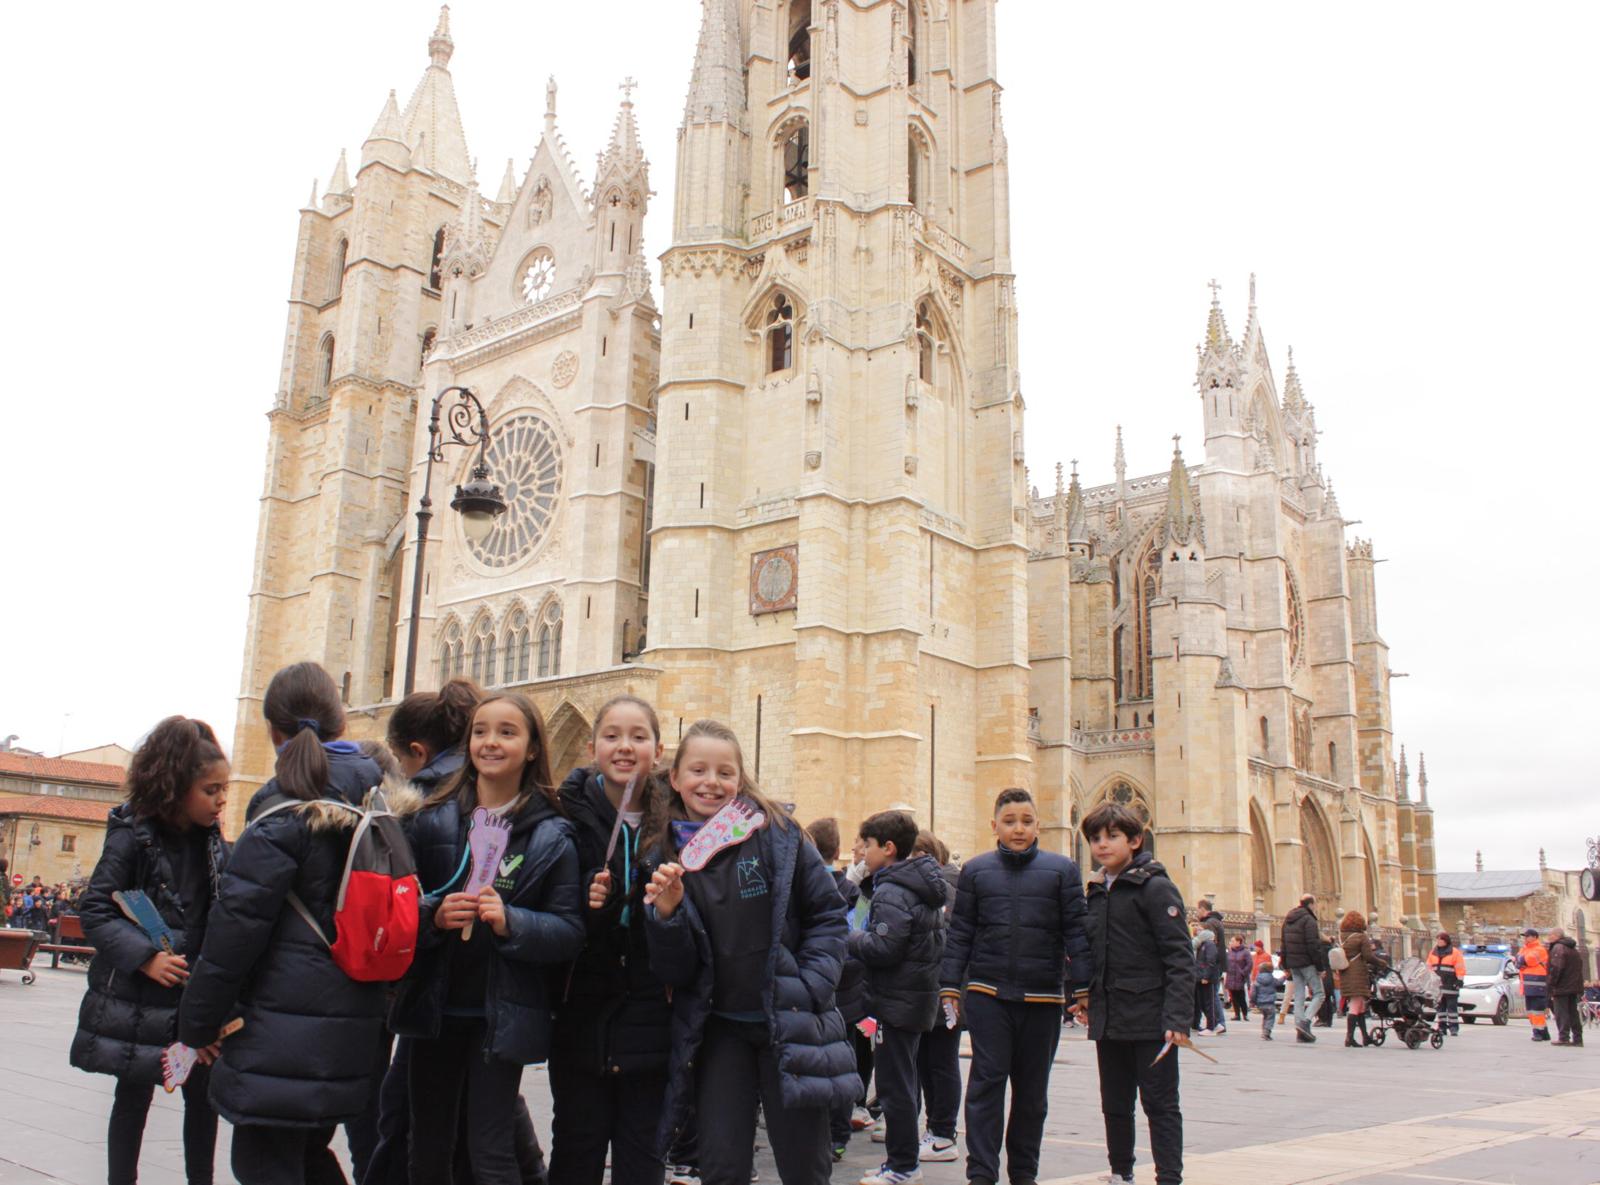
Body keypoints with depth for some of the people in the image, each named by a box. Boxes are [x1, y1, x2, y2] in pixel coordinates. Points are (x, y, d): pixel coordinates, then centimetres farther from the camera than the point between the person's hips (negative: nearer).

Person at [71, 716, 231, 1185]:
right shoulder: (132, 835, -12)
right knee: (135, 1094, 8)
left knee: (203, 1091, 8)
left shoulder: (211, 840, 4)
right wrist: (145, 956, -24)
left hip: (199, 994, 5)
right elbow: (95, 912, -13)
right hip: (138, 997, -4)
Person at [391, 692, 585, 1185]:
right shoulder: (431, 819, 2)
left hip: (503, 1013, -3)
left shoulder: (551, 835, -5)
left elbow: (569, 932, -7)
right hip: (435, 1008, 3)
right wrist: (433, 915, -16)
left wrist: (510, 922, -24)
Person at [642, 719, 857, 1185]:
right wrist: (665, 913, -18)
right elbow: (675, 973, -1)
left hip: (789, 1023, -1)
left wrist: (810, 985, -12)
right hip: (717, 1028, 2)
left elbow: (828, 914, 0)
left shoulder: (775, 832, -6)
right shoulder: (663, 856, -1)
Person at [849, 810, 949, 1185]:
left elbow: (883, 947, -26)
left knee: (894, 1084, -2)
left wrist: (851, 938, -9)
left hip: (898, 1000, -10)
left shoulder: (891, 891, -19)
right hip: (920, 995, 10)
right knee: (904, 1080, 18)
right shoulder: (924, 886, 12)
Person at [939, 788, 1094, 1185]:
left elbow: (1076, 931, 3)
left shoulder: (1061, 869, 3)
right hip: (987, 992, -1)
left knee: (1032, 1088, 11)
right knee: (987, 1081, -3)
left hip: (1042, 996, 1)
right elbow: (959, 933, 7)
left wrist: (1082, 986, -2)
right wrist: (950, 985, 2)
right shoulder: (975, 870, 5)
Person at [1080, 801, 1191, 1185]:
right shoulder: (1097, 892, 11)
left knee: (1160, 1104, 2)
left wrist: (1177, 1016, -20)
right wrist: (1085, 997, 13)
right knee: (1115, 1106, 15)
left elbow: (1179, 957, -14)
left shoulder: (1156, 887, -9)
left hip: (1149, 1019, -6)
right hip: (1109, 1020, 7)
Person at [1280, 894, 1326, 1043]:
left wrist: (1286, 966, 21)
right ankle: (1305, 1021, -17)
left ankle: (1300, 1032, 5)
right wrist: (1320, 967, -13)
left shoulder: (1287, 920, 15)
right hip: (1307, 963, -7)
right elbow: (1313, 946, -17)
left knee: (1298, 997, 8)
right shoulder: (1308, 920, -12)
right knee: (1318, 994, 0)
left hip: (1293, 964, 7)